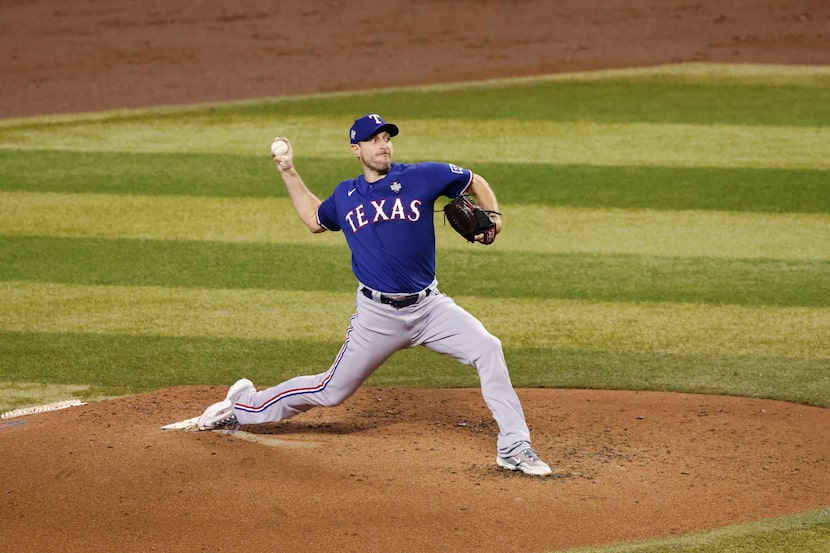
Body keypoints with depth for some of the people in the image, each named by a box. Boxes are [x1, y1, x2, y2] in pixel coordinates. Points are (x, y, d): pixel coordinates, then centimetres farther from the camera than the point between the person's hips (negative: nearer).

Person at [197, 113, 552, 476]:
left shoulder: (422, 177, -2)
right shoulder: (345, 196, 7)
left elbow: (477, 184, 10)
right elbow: (314, 219, 28)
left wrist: (492, 216, -9)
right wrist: (287, 173, 22)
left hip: (428, 306, 0)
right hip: (376, 315, 0)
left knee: (488, 350, -20)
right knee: (332, 391, 5)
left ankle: (514, 449, -14)